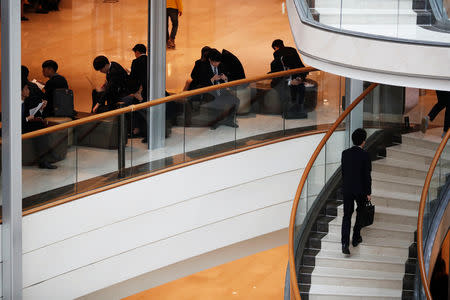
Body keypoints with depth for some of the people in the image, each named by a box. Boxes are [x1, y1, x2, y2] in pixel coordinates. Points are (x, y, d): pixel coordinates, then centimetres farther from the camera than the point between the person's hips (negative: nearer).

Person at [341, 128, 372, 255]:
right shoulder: (365, 155, -14)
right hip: (361, 190, -3)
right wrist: (368, 193, -5)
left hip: (347, 189, 3)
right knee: (361, 213, 21)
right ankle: (356, 238, 28)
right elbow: (367, 176, -12)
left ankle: (345, 243, -11)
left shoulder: (345, 153, -2)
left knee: (347, 216, 3)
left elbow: (343, 172, 8)